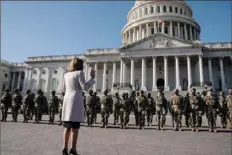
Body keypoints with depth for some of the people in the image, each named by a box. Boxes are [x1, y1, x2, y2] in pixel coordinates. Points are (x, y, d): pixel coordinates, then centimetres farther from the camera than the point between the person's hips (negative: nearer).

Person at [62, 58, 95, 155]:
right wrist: (92, 78, 1)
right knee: (75, 126, -5)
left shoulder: (66, 75, 16)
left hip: (67, 99, 7)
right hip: (76, 99, -7)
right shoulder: (79, 73, -4)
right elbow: (85, 88, -9)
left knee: (67, 126, 9)